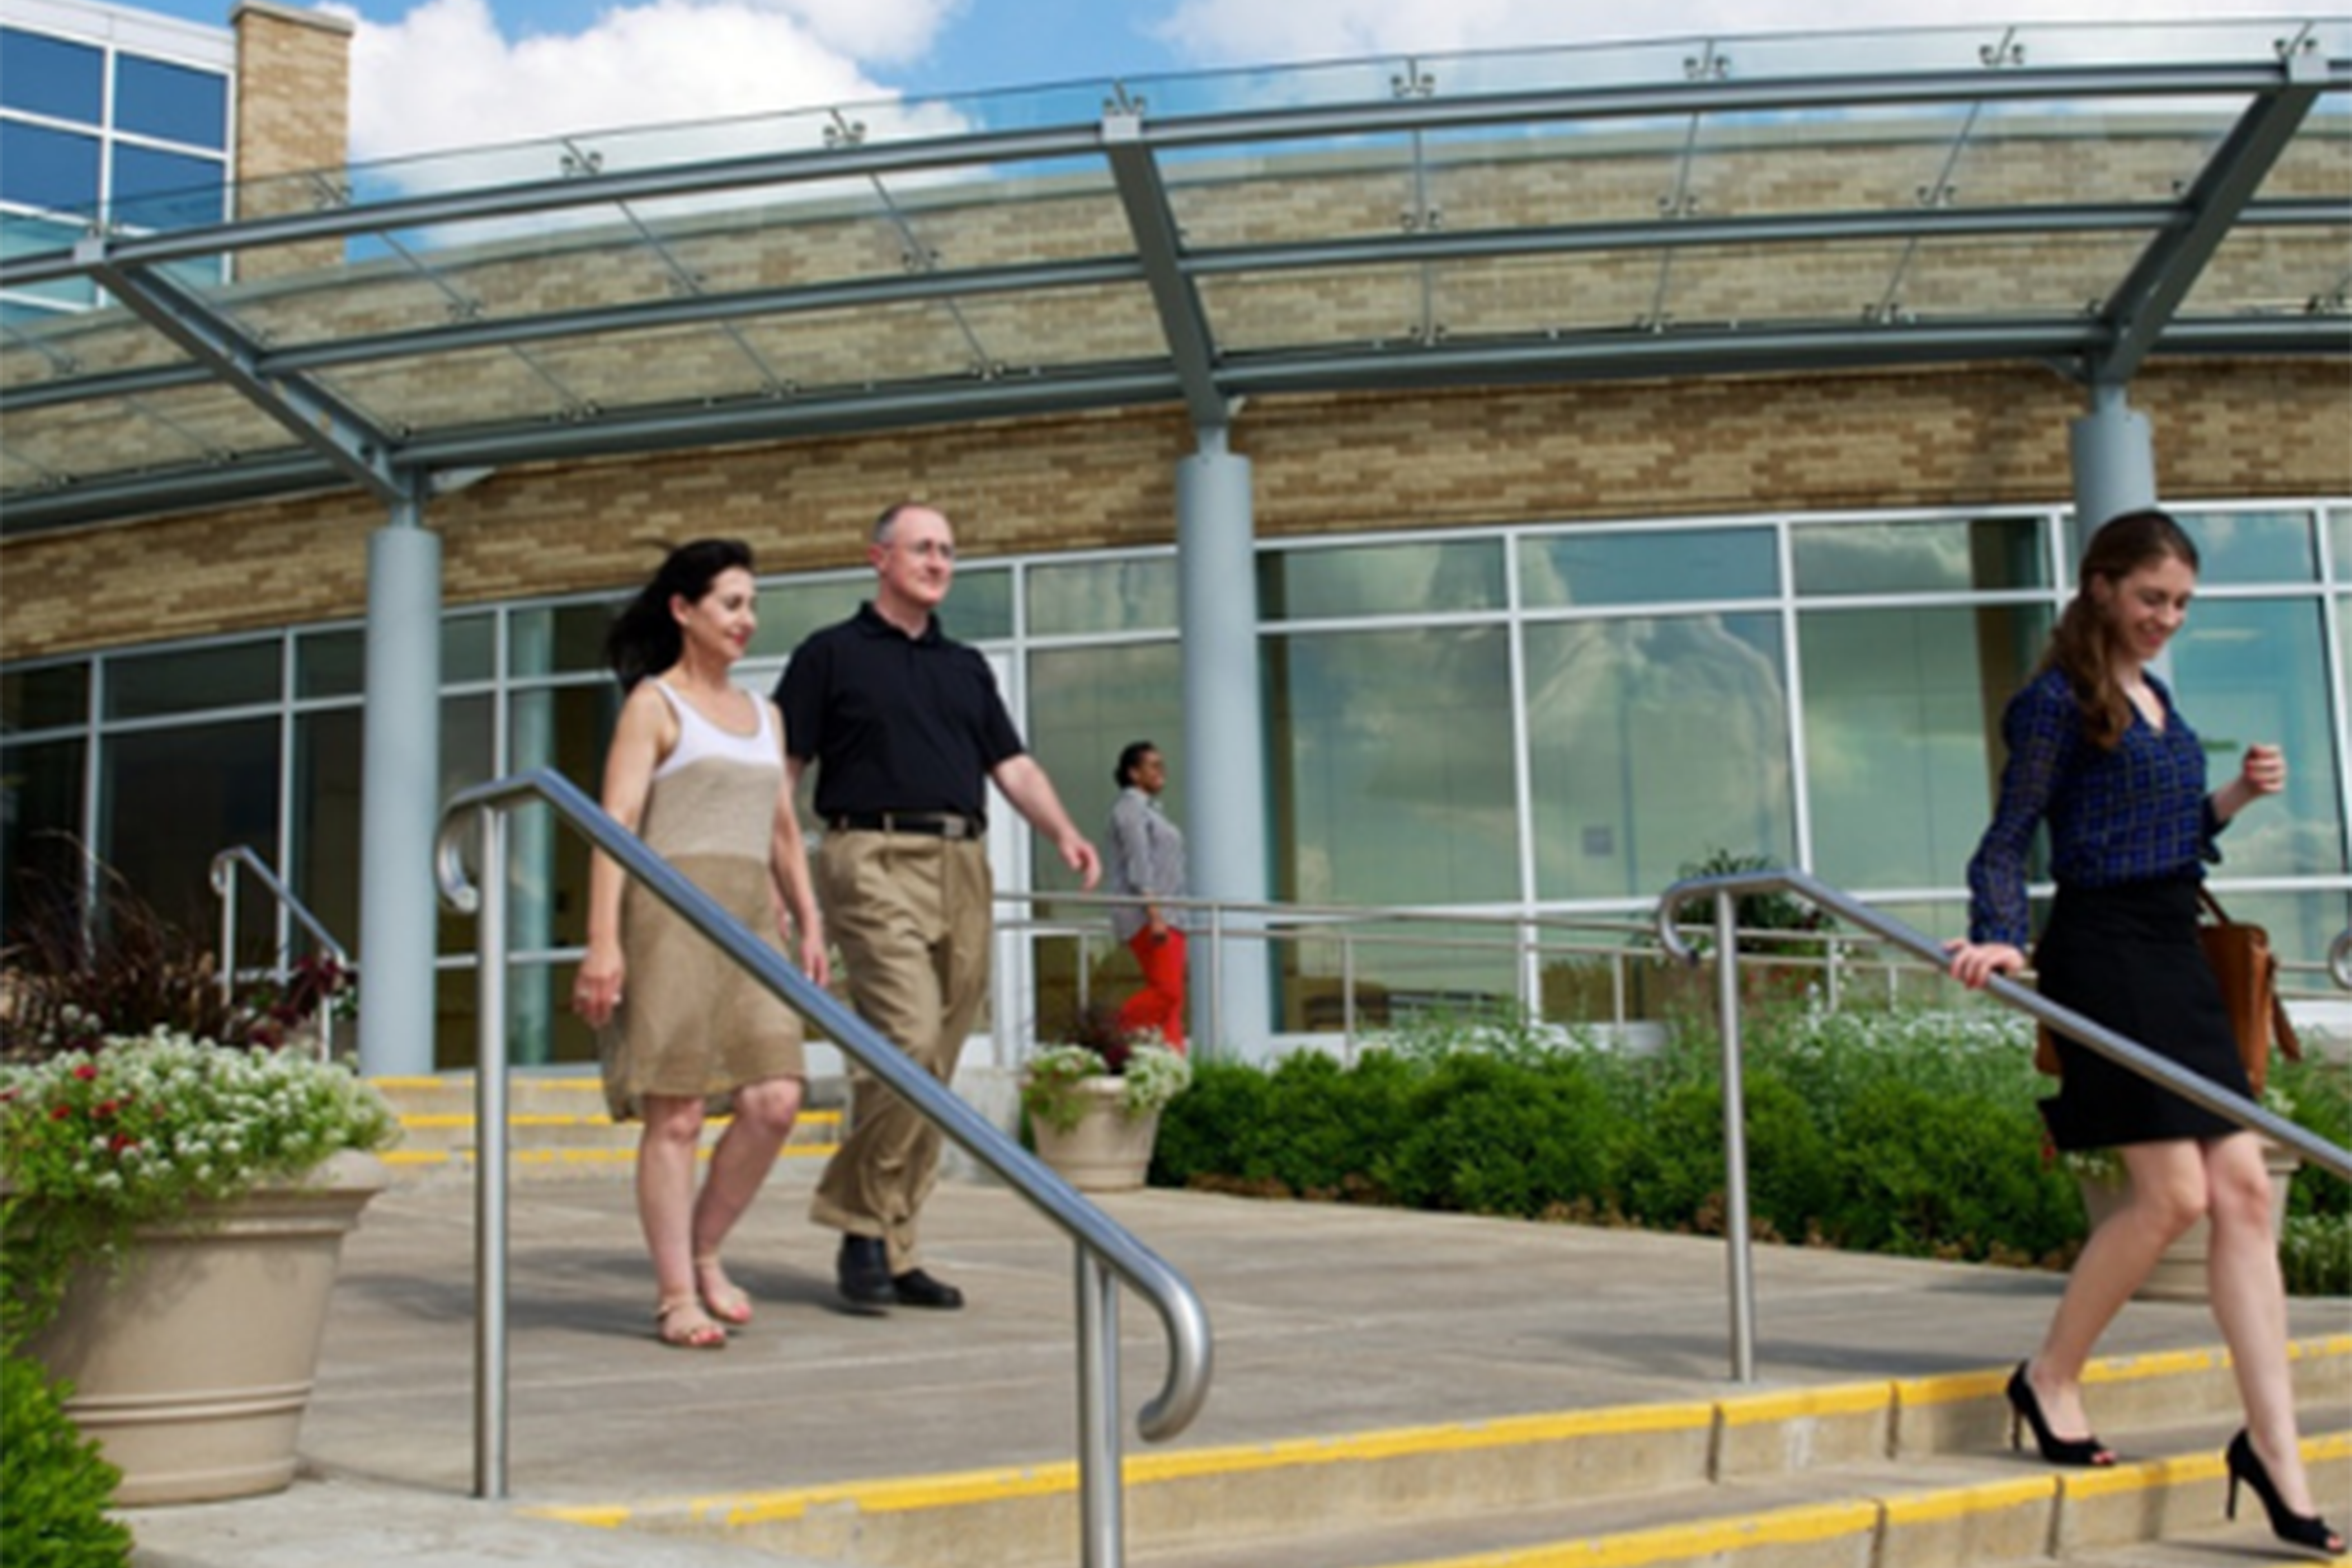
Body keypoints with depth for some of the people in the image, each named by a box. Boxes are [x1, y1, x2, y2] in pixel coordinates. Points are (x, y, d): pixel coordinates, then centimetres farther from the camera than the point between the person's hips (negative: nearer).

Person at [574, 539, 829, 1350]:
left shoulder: (762, 713, 20)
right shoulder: (653, 704, 1)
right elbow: (615, 822, -7)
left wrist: (810, 926, 13)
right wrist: (603, 940, -16)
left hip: (750, 919, 6)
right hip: (671, 911, -6)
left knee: (775, 1100, -6)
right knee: (676, 1113, -6)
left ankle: (702, 1253, 13)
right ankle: (676, 1297, 1)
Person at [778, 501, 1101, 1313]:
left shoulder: (966, 667, 22)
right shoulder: (831, 654, 6)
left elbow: (1013, 764, 15)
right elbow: (779, 773, 3)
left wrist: (1063, 831, -3)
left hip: (963, 866, 6)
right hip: (875, 858, -6)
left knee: (935, 1070, 4)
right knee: (908, 1041, -20)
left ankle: (896, 1249, 11)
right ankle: (859, 1221, -5)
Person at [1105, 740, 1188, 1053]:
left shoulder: (1150, 810, 24)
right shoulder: (1130, 807, -6)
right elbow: (1138, 867, -16)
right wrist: (1154, 916, -24)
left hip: (1165, 915, 10)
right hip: (1146, 915, -10)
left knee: (1173, 997, 2)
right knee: (1166, 991, -17)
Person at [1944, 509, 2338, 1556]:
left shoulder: (2159, 703, 17)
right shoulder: (2058, 701, -6)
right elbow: (2007, 840, -9)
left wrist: (2235, 799, 6)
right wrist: (1998, 938, -25)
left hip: (2175, 958, 8)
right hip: (2105, 956, -8)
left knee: (2243, 1191, 1)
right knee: (2173, 1194, -11)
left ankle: (2275, 1451, 4)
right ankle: (2049, 1380, 9)